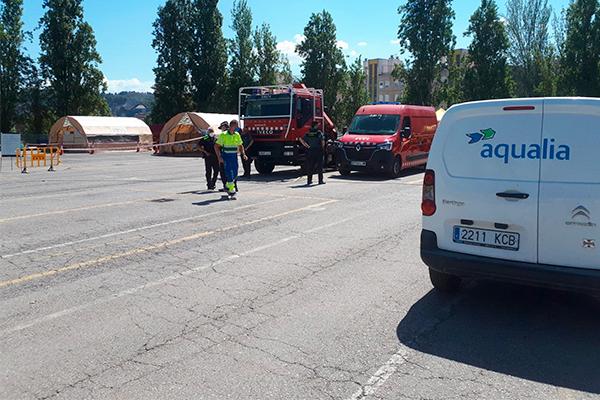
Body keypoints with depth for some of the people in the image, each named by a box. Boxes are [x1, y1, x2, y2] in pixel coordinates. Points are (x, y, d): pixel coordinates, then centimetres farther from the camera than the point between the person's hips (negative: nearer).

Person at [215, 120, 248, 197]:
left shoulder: (237, 135, 7)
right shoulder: (223, 135, -7)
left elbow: (240, 146, 19)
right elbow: (216, 146, -5)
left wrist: (244, 154, 3)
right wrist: (219, 157, -13)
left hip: (234, 156, 5)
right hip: (226, 156, -5)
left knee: (235, 174, 6)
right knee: (229, 173, -10)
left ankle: (228, 185, 29)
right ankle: (231, 190, -6)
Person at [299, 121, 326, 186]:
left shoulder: (308, 133, 7)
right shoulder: (319, 133, -7)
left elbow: (301, 139, 3)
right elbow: (323, 141, -15)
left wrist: (307, 146, 6)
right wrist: (322, 148, 1)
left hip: (310, 151, 4)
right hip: (318, 151, -4)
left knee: (310, 166, 9)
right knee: (320, 166, 4)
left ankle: (309, 181, 10)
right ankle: (320, 180, 5)